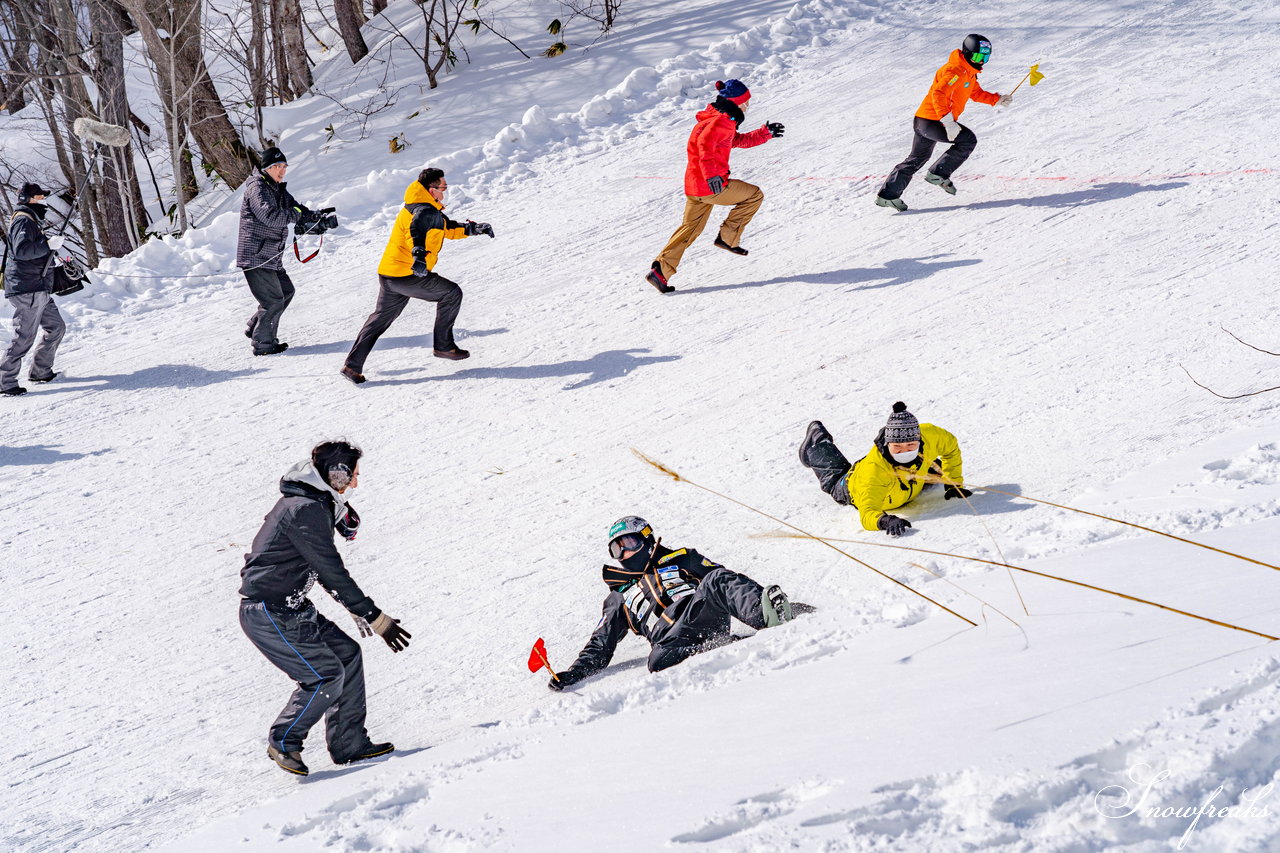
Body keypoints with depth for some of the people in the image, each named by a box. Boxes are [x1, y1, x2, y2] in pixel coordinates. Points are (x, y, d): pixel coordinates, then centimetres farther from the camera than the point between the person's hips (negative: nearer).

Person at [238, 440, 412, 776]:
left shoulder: (314, 502, 12)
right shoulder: (306, 510, -21)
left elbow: (324, 569, 22)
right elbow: (332, 573, -23)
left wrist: (358, 607, 17)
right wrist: (376, 618, -20)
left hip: (292, 607, 10)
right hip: (268, 613, -10)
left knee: (347, 654, 10)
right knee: (327, 675, -11)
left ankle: (349, 744, 14)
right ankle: (284, 742, 6)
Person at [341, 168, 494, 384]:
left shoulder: (420, 208, 20)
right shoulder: (426, 211, -13)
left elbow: (449, 228, 31)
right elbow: (416, 230, -35)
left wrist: (475, 228, 25)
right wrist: (419, 254, -52)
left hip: (388, 273, 10)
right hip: (407, 275, -10)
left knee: (380, 318, 18)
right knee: (451, 293, 4)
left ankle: (353, 365, 16)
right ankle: (443, 345, 7)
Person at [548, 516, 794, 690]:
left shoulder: (682, 560, 29)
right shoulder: (619, 597, 33)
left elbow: (726, 579, 20)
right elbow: (601, 645, 28)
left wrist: (760, 599, 1)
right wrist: (575, 673, 10)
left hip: (705, 615, 0)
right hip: (672, 641, 0)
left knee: (716, 580, -31)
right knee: (658, 662, -37)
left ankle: (766, 613, -50)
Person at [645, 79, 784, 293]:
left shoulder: (720, 119, 20)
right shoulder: (721, 122, -14)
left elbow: (740, 141, 36)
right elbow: (705, 144, -32)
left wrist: (766, 133, 34)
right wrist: (712, 175, -42)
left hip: (694, 186, 10)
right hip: (711, 186, -10)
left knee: (690, 229, 14)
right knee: (754, 195, 7)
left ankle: (660, 269, 6)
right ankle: (728, 237, 6)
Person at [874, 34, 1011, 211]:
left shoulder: (969, 72, 15)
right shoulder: (954, 70, -19)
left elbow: (976, 93, 31)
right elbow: (938, 94, -29)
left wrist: (998, 99, 17)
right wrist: (948, 122, -34)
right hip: (931, 121, -11)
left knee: (917, 159, 20)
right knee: (968, 140, -13)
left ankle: (887, 195, 24)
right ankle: (938, 174, -7)